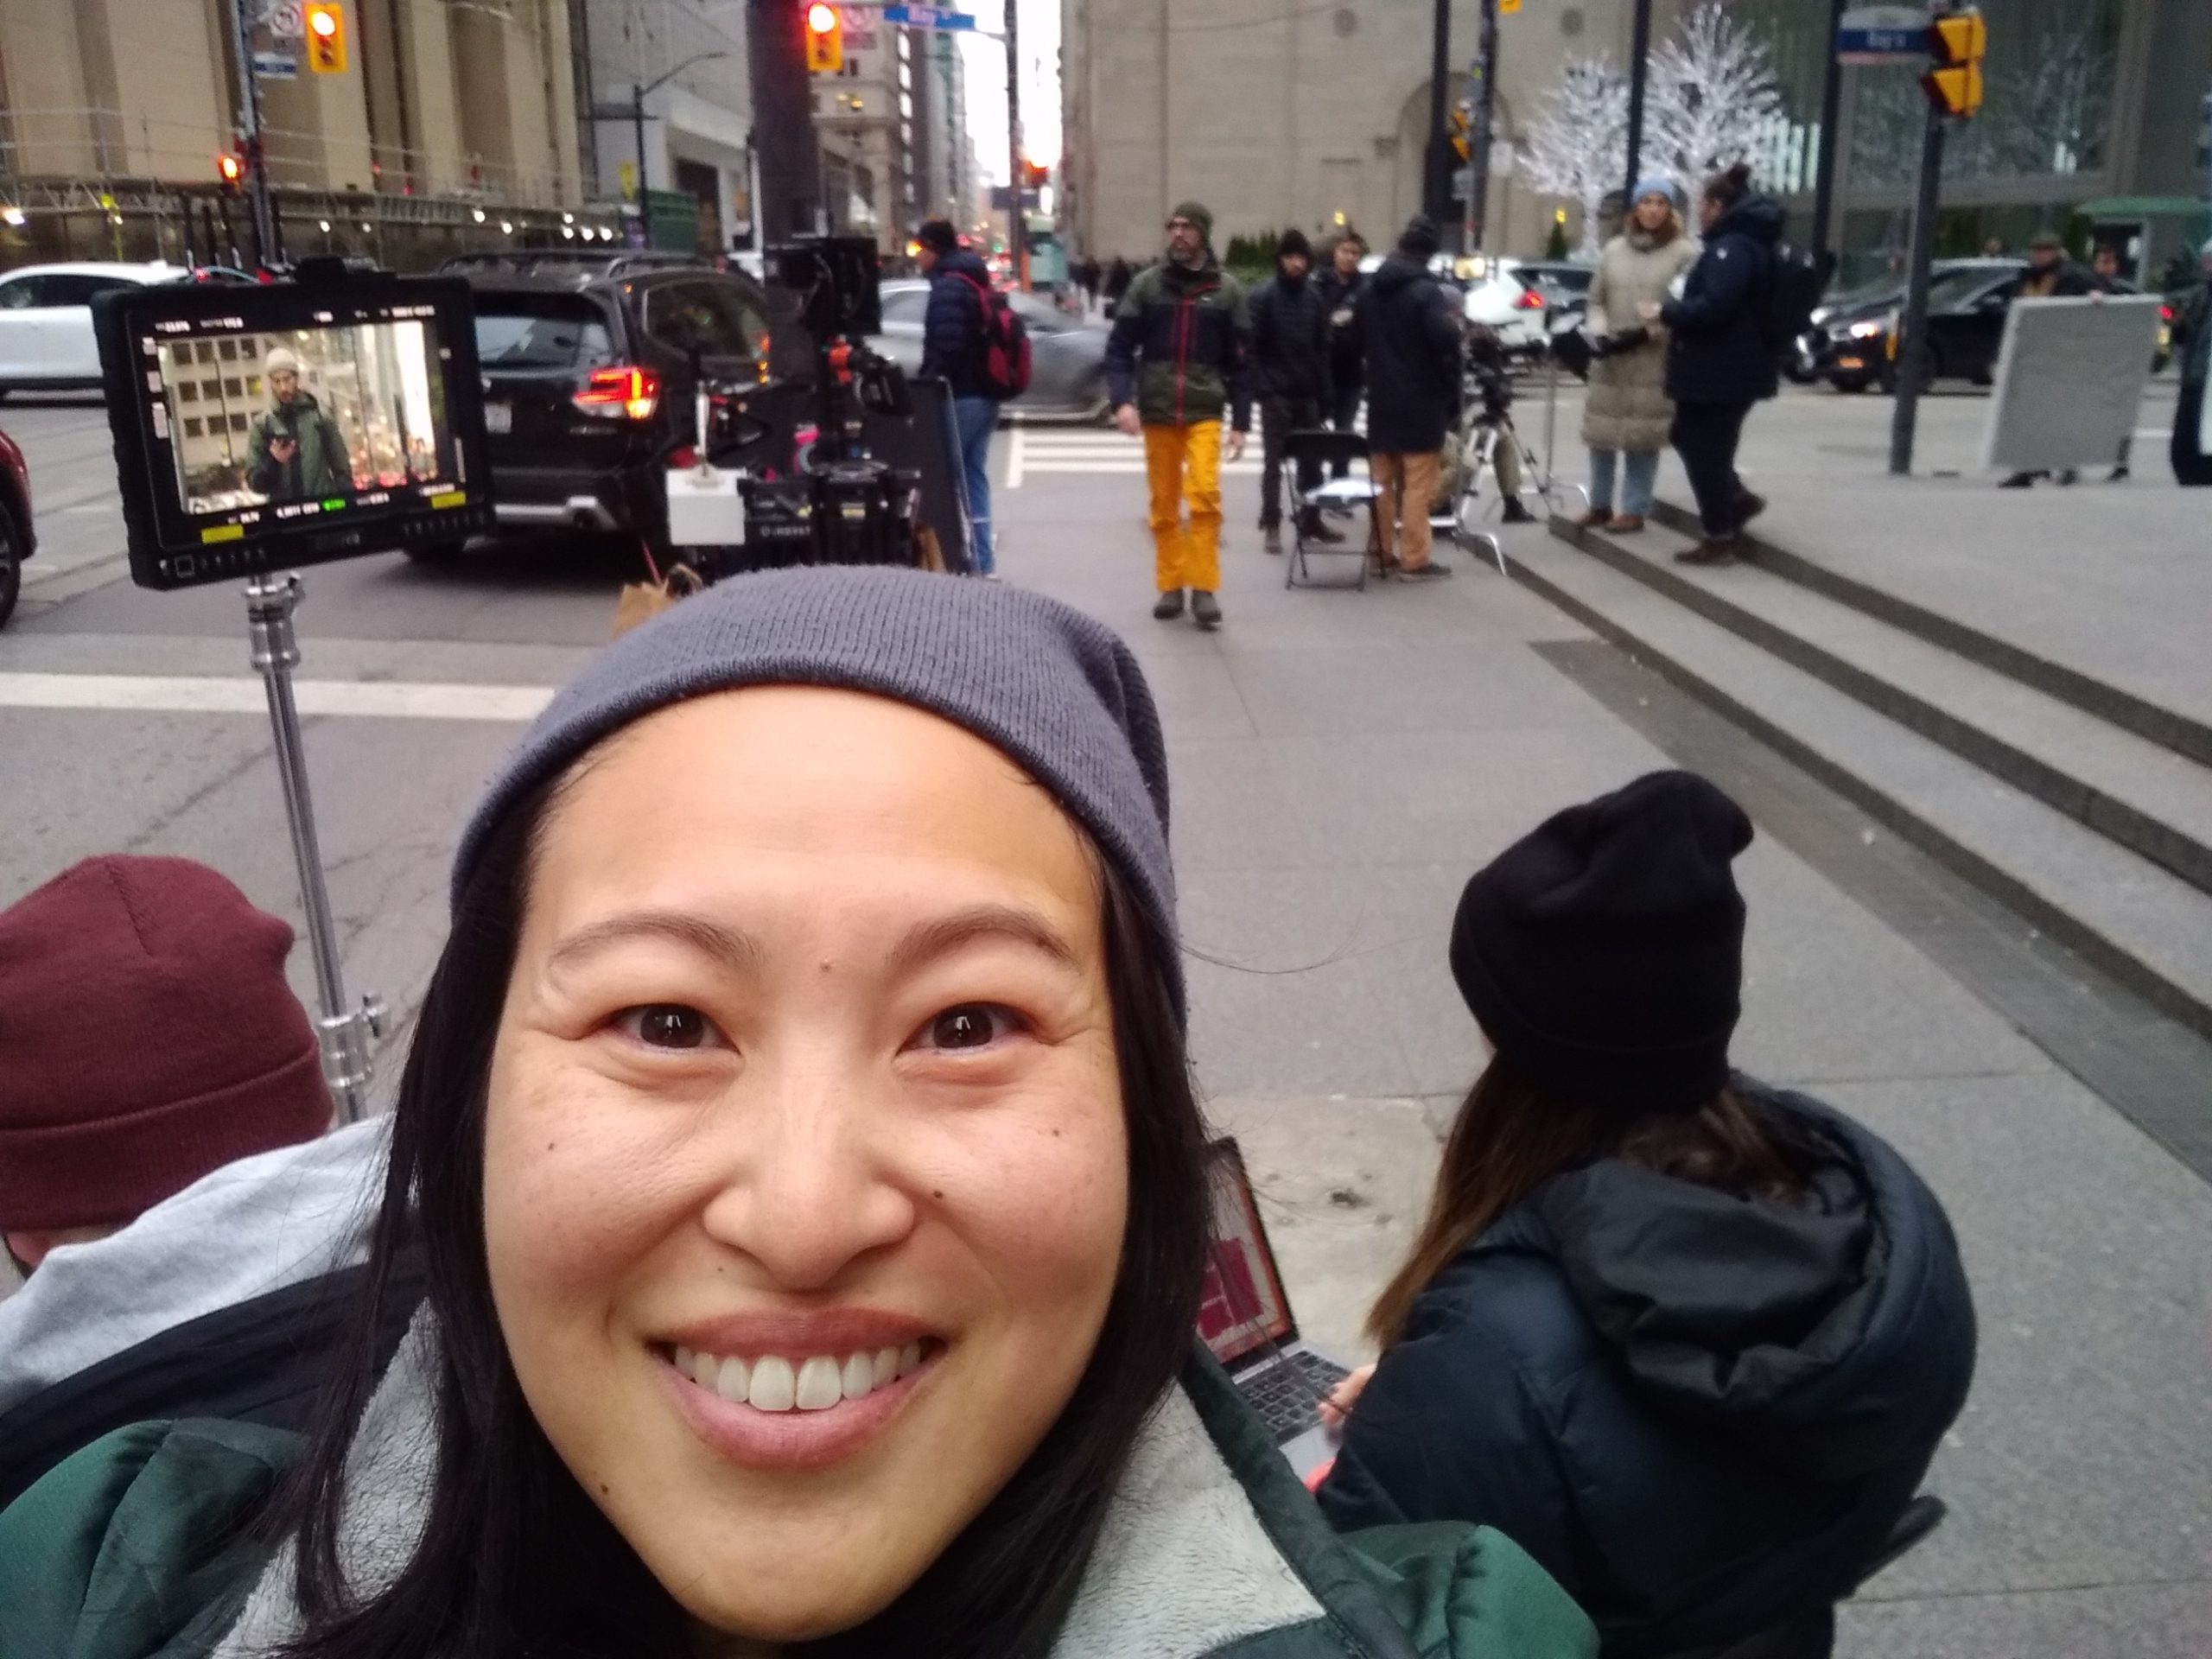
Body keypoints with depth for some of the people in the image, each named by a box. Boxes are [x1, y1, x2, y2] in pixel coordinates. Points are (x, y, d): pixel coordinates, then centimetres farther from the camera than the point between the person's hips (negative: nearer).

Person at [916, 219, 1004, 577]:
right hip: (985, 395, 10)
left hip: (959, 397, -10)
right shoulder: (977, 282, 18)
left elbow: (946, 348, -22)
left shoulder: (948, 286, -12)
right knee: (973, 476, 11)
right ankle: (982, 562, 12)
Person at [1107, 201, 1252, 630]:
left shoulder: (1227, 290, 3)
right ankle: (1170, 586, 19)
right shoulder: (1146, 284, 3)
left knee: (1205, 494, -15)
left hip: (1205, 411, -1)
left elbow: (1240, 361, 4)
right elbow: (1119, 348, 2)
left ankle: (1204, 588, -5)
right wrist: (1123, 400, -13)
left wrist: (1241, 423, 0)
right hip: (1157, 411, 1)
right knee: (1164, 504, 7)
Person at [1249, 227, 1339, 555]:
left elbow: (1321, 346, 9)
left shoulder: (1315, 295, 7)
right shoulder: (1263, 295, -7)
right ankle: (1271, 525, 6)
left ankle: (1311, 520, 21)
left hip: (1307, 392, 5)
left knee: (1311, 459, 10)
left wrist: (1325, 389, 5)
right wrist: (1259, 385, -17)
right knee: (1273, 461, 1)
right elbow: (1251, 344, -11)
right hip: (1275, 392, -5)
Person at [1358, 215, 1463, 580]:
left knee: (1383, 481, 14)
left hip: (1381, 399, 7)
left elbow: (1358, 338, 17)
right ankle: (1414, 560, -3)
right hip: (1420, 401, -7)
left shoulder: (1371, 289, 9)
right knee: (1417, 484, -3)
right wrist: (1451, 394, -11)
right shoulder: (1428, 291, -14)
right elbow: (1445, 342, -23)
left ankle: (1383, 551, 19)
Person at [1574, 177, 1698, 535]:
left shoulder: (1685, 251, -3)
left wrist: (1645, 332, -18)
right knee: (1601, 433, 8)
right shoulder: (1614, 250, 11)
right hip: (1609, 357, 4)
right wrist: (1598, 330, -5)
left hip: (1655, 361, -4)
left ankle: (1633, 510, 7)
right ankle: (1600, 505, 21)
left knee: (1642, 437, -3)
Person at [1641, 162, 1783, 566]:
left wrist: (1665, 312, -16)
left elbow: (1713, 306, -29)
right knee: (1690, 438, 21)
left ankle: (1719, 538, 6)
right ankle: (1736, 499, 22)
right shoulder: (1750, 242, 15)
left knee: (1704, 449, -1)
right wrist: (1675, 313, 13)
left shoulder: (1732, 247, -19)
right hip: (1733, 367, 10)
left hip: (1721, 370, -10)